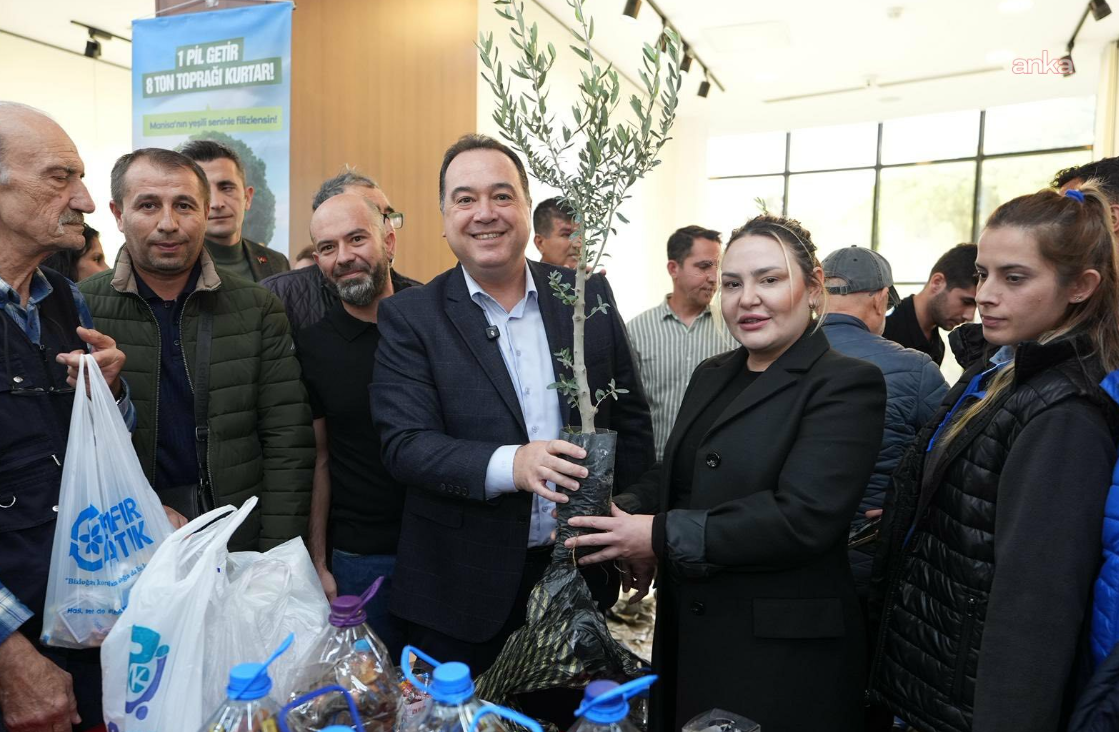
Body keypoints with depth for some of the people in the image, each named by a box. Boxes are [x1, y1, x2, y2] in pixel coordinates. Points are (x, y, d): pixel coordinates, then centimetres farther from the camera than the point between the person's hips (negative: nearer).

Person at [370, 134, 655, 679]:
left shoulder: (588, 295, 0)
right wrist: (510, 465, -29)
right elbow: (404, 444, -14)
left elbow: (631, 418, 6)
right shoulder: (409, 317, -7)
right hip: (461, 592, -2)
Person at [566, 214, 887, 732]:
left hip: (784, 655, -6)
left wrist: (662, 536, -22)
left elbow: (802, 516, -24)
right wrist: (626, 515, -11)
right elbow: (673, 474, 10)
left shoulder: (847, 385, -13)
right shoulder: (711, 376, 9)